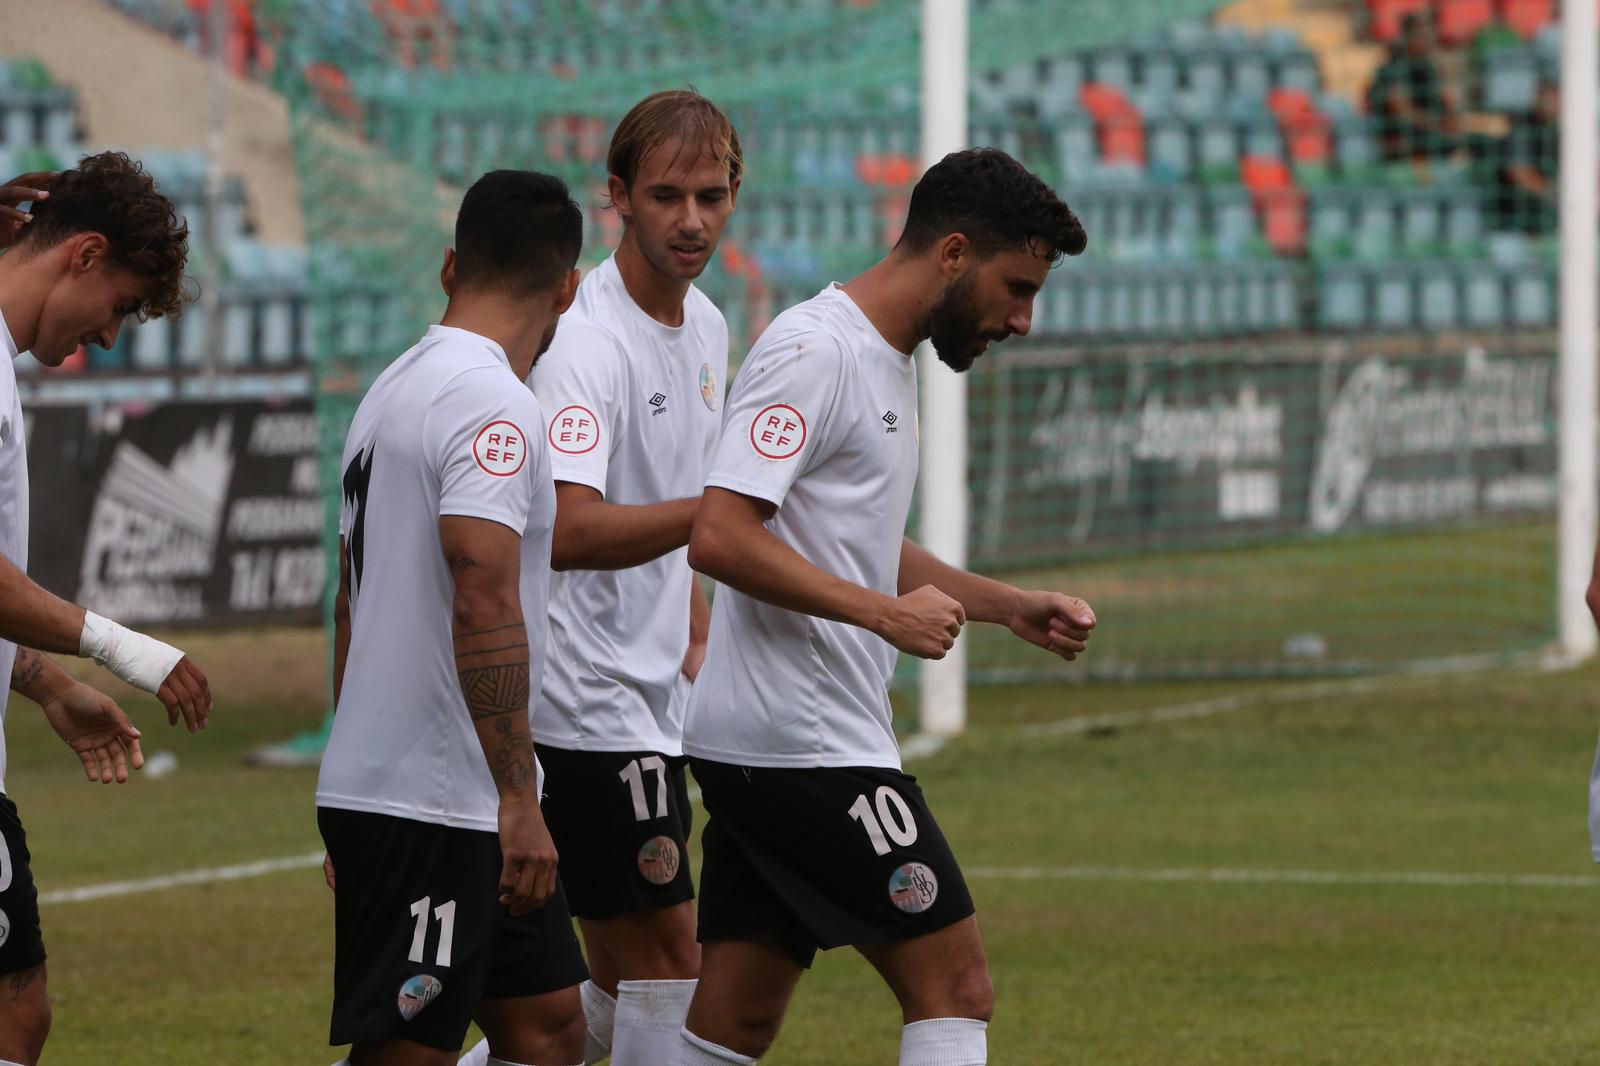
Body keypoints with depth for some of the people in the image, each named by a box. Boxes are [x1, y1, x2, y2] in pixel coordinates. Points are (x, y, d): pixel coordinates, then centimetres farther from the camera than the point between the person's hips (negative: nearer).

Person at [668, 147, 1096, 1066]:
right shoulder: (816, 352, -14)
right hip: (809, 747, -10)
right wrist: (886, 614, -22)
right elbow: (721, 537, -23)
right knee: (955, 986, -6)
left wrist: (1010, 606, 20)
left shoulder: (888, 363, 18)